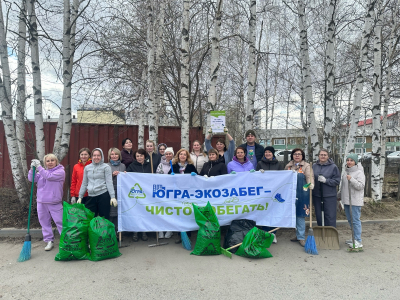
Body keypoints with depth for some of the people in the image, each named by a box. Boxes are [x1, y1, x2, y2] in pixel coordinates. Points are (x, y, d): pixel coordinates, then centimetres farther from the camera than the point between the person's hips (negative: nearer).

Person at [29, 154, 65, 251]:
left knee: (60, 221, -3)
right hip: (41, 201, 6)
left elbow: (49, 176, -20)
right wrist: (32, 168, -9)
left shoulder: (60, 171, -6)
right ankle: (49, 241, 23)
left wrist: (38, 167, -17)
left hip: (54, 202, -6)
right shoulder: (42, 171, 14)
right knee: (44, 222, 11)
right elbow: (32, 179, 5)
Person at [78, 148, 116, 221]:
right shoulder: (87, 167, 13)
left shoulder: (106, 167, 1)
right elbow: (84, 183, 18)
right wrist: (80, 197, 15)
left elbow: (109, 182, -4)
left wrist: (113, 197, -12)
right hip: (91, 196, 4)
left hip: (103, 195, -4)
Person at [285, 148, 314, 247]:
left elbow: (309, 176, -14)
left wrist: (311, 184, -34)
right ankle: (298, 234, 22)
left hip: (302, 193, -4)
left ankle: (301, 237, 6)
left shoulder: (306, 166, 2)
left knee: (300, 214, -4)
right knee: (293, 214, 8)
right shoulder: (288, 166, 15)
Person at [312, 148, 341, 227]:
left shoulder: (333, 167, -5)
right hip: (317, 195, 4)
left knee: (330, 217, 1)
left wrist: (326, 180, -17)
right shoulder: (314, 166, 4)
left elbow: (337, 181, -7)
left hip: (329, 196, -4)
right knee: (318, 216, 14)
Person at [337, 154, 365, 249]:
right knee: (350, 220, 14)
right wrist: (339, 195, 31)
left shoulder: (359, 172, -10)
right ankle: (354, 238, 26)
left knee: (355, 220, -5)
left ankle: (358, 241, 3)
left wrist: (351, 179, -27)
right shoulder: (345, 172, 14)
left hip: (355, 201, -8)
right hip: (346, 200, 8)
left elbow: (361, 186, -18)